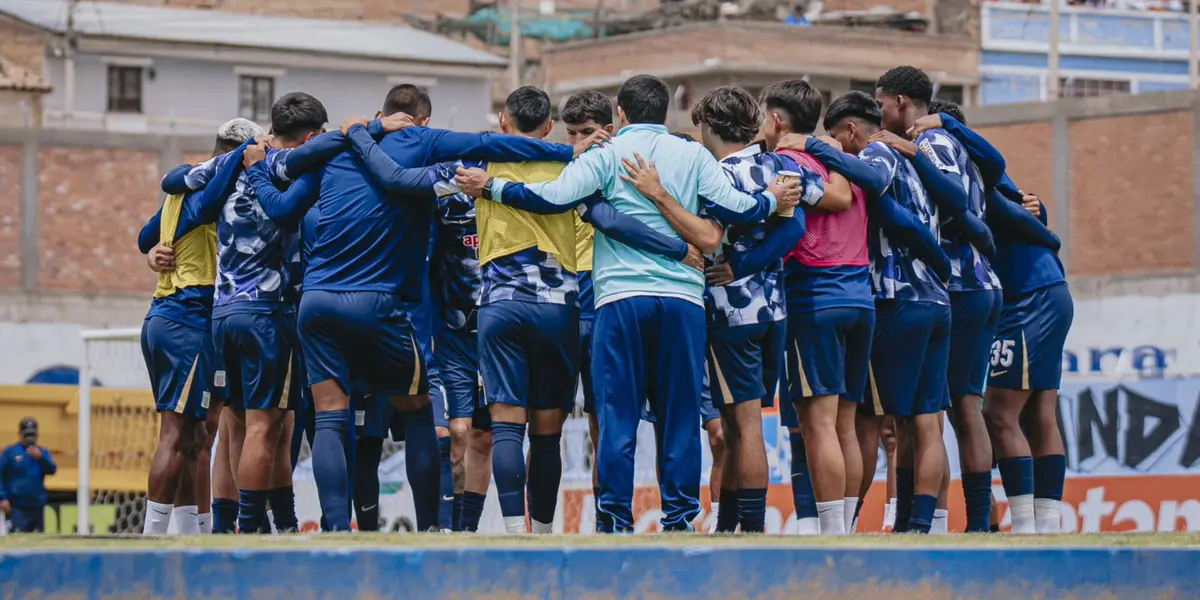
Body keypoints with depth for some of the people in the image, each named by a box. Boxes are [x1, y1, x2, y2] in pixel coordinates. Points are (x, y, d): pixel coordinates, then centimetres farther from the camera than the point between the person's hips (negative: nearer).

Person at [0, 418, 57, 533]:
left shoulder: (43, 452, 10)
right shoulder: (10, 452, 0)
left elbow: (52, 470, -3)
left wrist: (40, 458, -20)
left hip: (37, 506, 4)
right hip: (16, 507, -4)